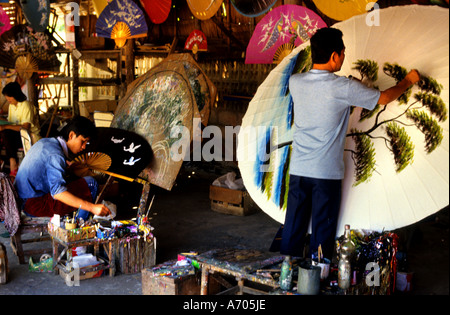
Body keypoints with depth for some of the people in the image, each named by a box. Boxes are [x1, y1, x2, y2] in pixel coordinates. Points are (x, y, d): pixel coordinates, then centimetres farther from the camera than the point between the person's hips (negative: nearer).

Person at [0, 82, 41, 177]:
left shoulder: (26, 105, -14)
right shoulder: (11, 105, 12)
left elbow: (26, 127, -25)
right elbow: (11, 123, 14)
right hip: (17, 135, 8)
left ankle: (13, 164, -23)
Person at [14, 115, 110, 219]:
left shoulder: (46, 141, 9)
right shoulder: (55, 155, -21)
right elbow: (57, 192, -34)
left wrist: (68, 164, 16)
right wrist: (92, 207, -41)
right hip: (34, 204, -10)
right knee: (90, 183, -14)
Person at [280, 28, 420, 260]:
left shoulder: (295, 82, 0)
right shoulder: (343, 88, -13)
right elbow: (384, 98, 1)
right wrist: (408, 81, 18)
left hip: (298, 169, 4)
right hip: (326, 172, -4)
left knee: (293, 228, 12)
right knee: (322, 232, 8)